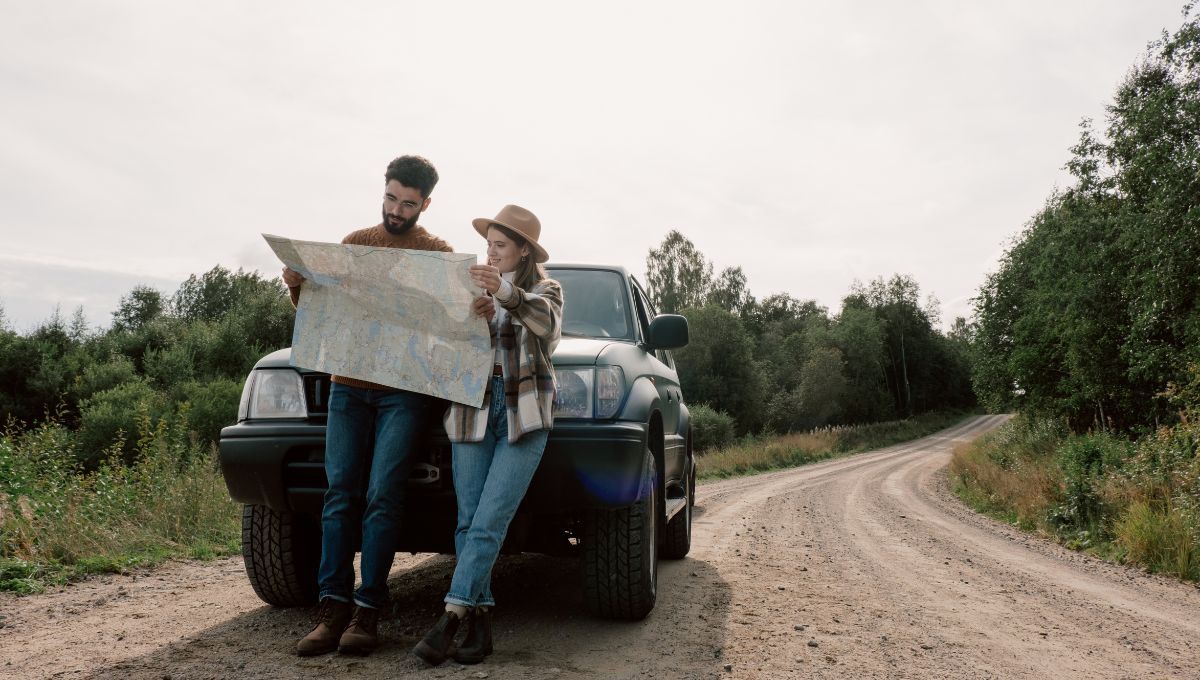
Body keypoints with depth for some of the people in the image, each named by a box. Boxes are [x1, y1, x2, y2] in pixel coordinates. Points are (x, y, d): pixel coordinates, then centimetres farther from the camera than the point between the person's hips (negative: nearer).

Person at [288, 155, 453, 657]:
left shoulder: (438, 253, 5)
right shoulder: (354, 243, 14)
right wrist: (298, 288, -5)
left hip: (405, 391, -3)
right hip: (348, 386, 3)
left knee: (381, 497, -9)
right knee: (340, 494, -2)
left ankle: (367, 610, -3)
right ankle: (333, 607, 1)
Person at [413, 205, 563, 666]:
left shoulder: (545, 290, 7)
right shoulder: (472, 289, 18)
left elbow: (547, 325, -17)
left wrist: (505, 292, -35)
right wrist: (477, 316, -15)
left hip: (524, 415, -3)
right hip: (473, 408, 4)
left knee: (489, 523, -12)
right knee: (469, 522, -2)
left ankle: (451, 618, -11)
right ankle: (480, 622, 3)